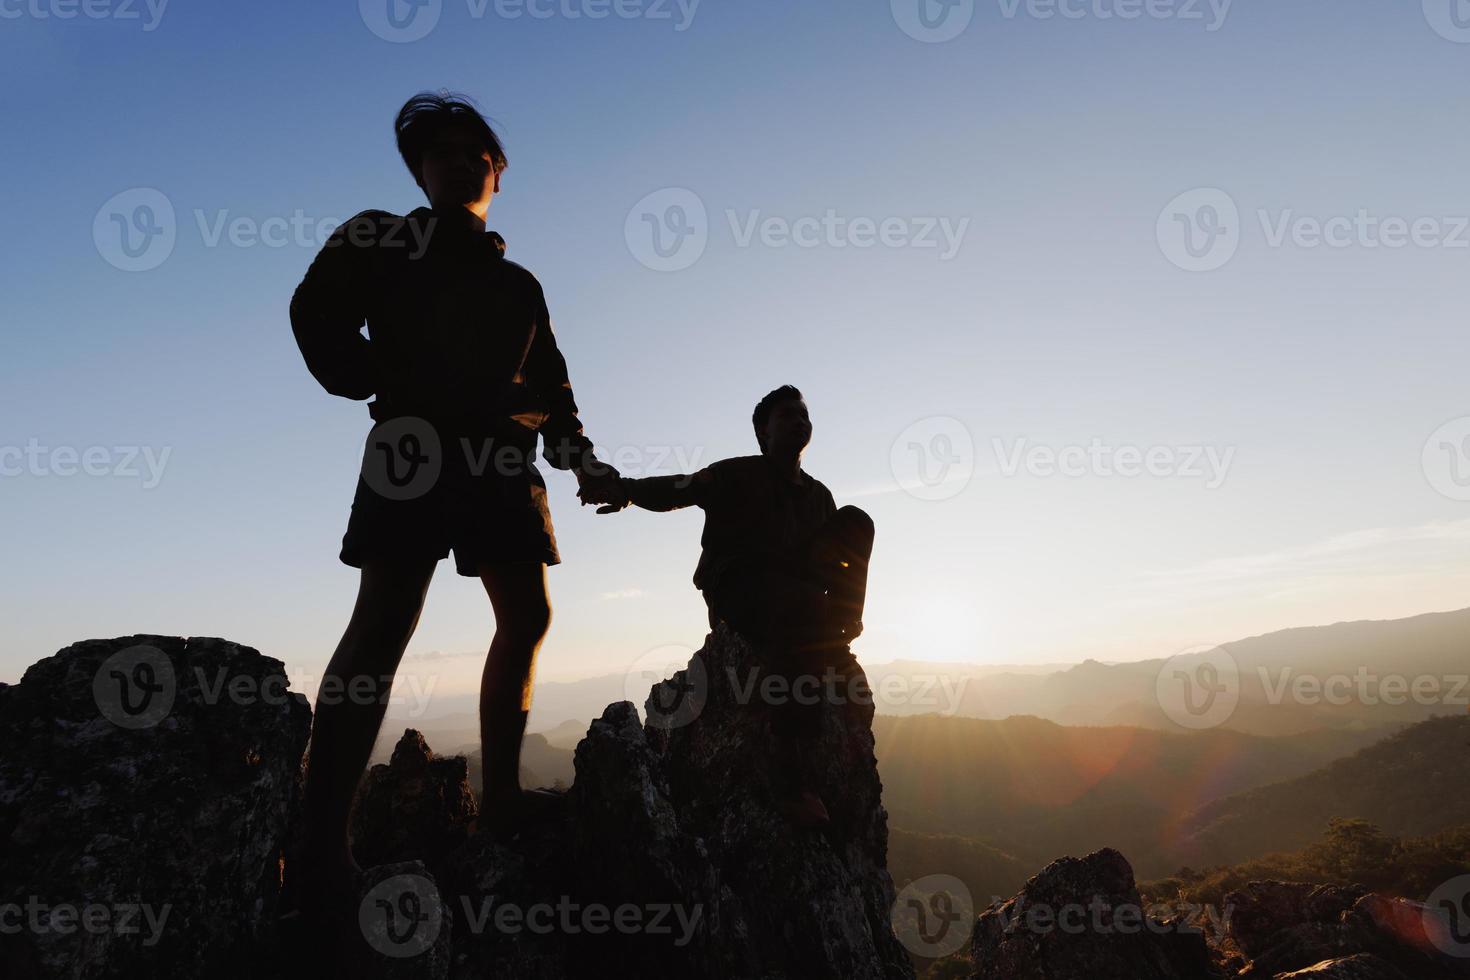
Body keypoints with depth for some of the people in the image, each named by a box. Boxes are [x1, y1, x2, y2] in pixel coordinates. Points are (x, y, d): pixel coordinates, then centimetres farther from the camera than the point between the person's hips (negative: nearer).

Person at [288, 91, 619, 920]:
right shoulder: (382, 240, 14)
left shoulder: (520, 284, 25)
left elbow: (551, 385, 18)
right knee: (385, 623, -13)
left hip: (502, 460, 6)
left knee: (527, 617, 2)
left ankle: (502, 792, 11)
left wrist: (580, 456, 5)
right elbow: (319, 315, 2)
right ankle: (324, 833, -9)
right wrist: (381, 384, -8)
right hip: (416, 448, -5)